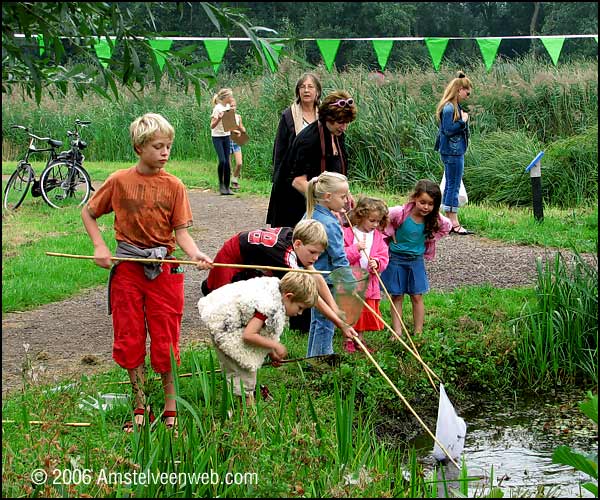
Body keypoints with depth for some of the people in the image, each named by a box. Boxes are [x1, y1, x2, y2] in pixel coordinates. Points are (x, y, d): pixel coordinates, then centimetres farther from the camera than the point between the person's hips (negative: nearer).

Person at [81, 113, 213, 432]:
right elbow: (88, 213, 11)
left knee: (166, 340, 2)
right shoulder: (119, 181, -2)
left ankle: (170, 409, 13)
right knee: (129, 339, 6)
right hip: (127, 269, 1)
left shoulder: (173, 186, -2)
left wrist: (195, 254, -24)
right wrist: (99, 246, -2)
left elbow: (181, 231, -5)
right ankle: (140, 407, 19)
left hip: (163, 269, -1)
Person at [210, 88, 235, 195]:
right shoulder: (218, 108, -15)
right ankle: (221, 184, 0)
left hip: (226, 136, 6)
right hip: (217, 137, -6)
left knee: (227, 162, 1)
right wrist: (219, 118, -34)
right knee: (222, 160, -16)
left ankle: (227, 186, 5)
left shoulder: (228, 107, 5)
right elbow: (212, 126, -18)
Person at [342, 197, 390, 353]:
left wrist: (377, 263, -18)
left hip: (369, 283, 4)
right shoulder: (348, 233, -10)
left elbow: (384, 257, 2)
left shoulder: (378, 236, 5)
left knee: (367, 310, 12)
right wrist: (356, 248, -25)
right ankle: (348, 340, 18)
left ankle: (359, 338, 27)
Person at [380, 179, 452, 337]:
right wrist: (391, 234, -12)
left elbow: (447, 226, 8)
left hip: (416, 260, 3)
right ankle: (397, 332, 10)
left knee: (417, 297, 6)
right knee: (397, 296, 4)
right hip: (396, 259, -2)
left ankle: (418, 333, 13)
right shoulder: (400, 213, -24)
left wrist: (430, 238, -1)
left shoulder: (435, 219, -12)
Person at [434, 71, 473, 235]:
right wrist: (463, 121, -14)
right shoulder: (448, 108, -17)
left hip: (455, 151, 10)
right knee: (453, 186, -6)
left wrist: (463, 119, 5)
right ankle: (454, 224, -3)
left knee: (450, 186, 13)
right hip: (452, 152, -10)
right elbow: (448, 130, -21)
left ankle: (449, 222, 18)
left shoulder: (455, 106, 13)